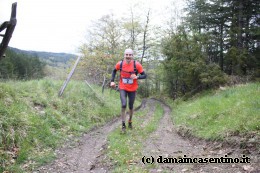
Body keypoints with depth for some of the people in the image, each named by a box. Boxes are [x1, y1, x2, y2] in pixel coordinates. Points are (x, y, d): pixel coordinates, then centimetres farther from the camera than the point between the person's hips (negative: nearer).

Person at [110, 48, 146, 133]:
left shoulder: (137, 64, -17)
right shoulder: (120, 64, -12)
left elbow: (144, 75, -12)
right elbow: (114, 71, 9)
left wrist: (137, 77, -31)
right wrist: (112, 81, 0)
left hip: (132, 89, 0)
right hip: (123, 88, 0)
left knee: (131, 107, 12)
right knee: (123, 105, -17)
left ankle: (130, 122, 38)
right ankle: (123, 124, -1)